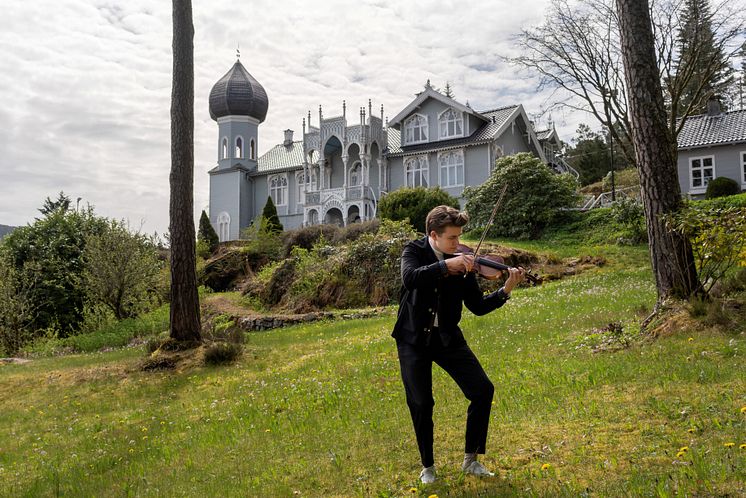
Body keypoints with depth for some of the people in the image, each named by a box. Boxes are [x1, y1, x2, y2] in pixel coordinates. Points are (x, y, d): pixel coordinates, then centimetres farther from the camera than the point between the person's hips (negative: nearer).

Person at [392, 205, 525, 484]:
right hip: (414, 338, -3)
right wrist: (446, 265, -37)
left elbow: (477, 306, -1)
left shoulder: (461, 262, -2)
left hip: (447, 337, 3)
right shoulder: (414, 252, -8)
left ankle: (471, 459, 11)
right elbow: (410, 279, -31)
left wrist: (505, 291, -15)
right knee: (421, 404, -2)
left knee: (483, 390, -8)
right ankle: (427, 466, 21)